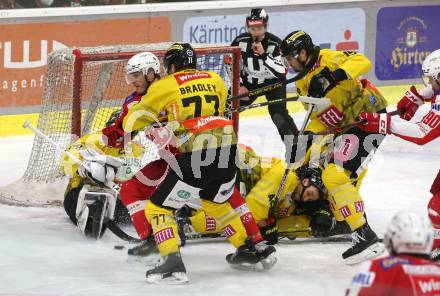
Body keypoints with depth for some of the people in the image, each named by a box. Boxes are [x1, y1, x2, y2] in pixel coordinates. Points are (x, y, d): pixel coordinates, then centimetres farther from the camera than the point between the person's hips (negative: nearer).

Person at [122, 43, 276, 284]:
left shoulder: (164, 86, 6)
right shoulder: (215, 80, 18)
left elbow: (132, 123, 12)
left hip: (193, 158, -5)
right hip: (226, 153, 5)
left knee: (158, 208, 7)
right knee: (216, 203, 33)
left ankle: (172, 263, -11)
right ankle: (249, 250, 36)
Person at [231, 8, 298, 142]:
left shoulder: (275, 43, -24)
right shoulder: (241, 41, -16)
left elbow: (280, 72, -31)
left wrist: (263, 55, -38)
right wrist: (239, 85, -8)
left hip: (272, 82, -4)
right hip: (249, 81, 4)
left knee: (278, 112, -24)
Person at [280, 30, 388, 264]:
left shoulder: (327, 59, -12)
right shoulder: (304, 83, 16)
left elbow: (362, 62, -25)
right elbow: (318, 116, 17)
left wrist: (336, 74, -37)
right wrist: (307, 135, -1)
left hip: (368, 116, -11)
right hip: (346, 126, 11)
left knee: (335, 174, -20)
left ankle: (365, 237, -25)